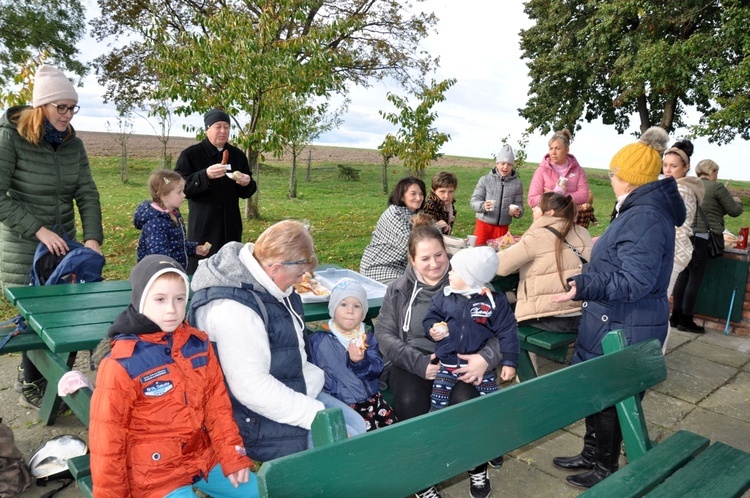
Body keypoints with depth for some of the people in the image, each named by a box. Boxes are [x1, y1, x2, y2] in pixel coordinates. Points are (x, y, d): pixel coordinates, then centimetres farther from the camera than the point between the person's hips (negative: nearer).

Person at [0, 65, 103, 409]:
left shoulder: (73, 144, 1)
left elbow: (87, 194, -1)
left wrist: (93, 238, -14)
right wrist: (40, 230, -22)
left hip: (63, 244, 5)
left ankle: (32, 372, 35)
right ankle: (31, 387, 28)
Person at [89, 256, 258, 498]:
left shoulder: (198, 344, -5)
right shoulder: (121, 364, -19)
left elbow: (217, 405, 2)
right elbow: (108, 438, -11)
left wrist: (233, 456, -2)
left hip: (203, 457, 5)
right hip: (155, 473, -5)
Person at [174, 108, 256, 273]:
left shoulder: (237, 155, 11)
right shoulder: (190, 154, -2)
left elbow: (246, 192, 15)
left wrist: (247, 183, -9)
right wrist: (205, 175, -24)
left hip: (230, 227, 4)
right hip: (202, 227, -4)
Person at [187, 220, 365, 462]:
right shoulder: (232, 310, -30)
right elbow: (252, 388, -31)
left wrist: (313, 377, 5)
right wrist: (316, 415, -25)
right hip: (256, 423, -10)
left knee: (358, 425, 12)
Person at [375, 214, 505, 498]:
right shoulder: (399, 289, 6)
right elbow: (384, 334, -2)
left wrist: (487, 357, -22)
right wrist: (419, 362, -18)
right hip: (412, 363, 1)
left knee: (466, 402, -30)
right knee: (411, 404, -31)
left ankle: (478, 468, 3)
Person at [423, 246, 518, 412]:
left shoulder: (495, 301, -8)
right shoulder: (444, 296, -1)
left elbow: (507, 332, -5)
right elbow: (431, 317, 11)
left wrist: (509, 362, -6)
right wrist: (432, 330, -11)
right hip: (448, 365, 2)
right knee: (438, 403, 5)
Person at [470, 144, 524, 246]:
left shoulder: (517, 183, -1)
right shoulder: (485, 180, -4)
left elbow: (519, 204, 3)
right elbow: (474, 201, -5)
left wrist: (518, 212, -20)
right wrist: (483, 206, -27)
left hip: (502, 227, 1)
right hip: (483, 225, -1)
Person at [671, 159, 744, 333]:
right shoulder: (717, 187, -6)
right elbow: (734, 211, 1)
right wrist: (738, 202, 22)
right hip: (703, 238, -6)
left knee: (683, 277, 12)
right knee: (695, 280, 0)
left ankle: (676, 316, 19)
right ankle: (686, 321, 7)